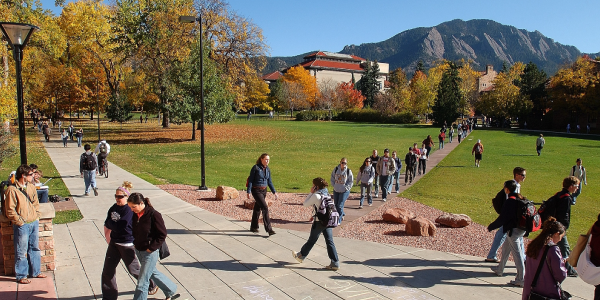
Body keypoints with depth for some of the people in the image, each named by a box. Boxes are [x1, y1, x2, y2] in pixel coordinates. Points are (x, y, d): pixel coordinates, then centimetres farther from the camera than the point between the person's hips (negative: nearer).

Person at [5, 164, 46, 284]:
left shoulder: (31, 187, 7)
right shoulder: (12, 190, -13)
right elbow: (10, 211, -13)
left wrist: (37, 217, 7)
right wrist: (20, 222, -13)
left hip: (34, 223, 7)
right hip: (22, 226, -7)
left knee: (35, 248, 15)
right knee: (21, 252, 3)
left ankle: (35, 272, 27)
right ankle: (21, 276, 16)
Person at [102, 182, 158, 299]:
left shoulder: (129, 210, -21)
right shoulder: (114, 208, 4)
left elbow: (119, 227, -28)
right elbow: (107, 226, 14)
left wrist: (109, 223, -10)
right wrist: (108, 239, 9)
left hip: (127, 245, -7)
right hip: (114, 243, 7)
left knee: (133, 270, 8)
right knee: (107, 270, 6)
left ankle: (152, 285, 33)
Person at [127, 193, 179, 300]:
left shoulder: (154, 215, -21)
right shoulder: (135, 215, -1)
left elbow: (162, 234, -16)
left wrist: (151, 248, -17)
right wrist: (135, 244, 6)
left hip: (150, 252, -8)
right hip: (138, 250, 8)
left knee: (142, 281, -2)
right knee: (153, 273, 23)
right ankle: (172, 291, 41)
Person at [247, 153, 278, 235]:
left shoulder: (267, 169, 6)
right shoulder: (256, 167, -12)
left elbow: (269, 182, 14)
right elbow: (250, 180, -10)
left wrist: (274, 192, 10)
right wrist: (248, 192, -13)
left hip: (264, 191, 6)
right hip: (256, 191, -6)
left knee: (257, 208, 16)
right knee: (265, 208, -15)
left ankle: (253, 227, 30)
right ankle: (269, 229, -15)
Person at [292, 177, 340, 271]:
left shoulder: (316, 196, -16)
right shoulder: (327, 194, 7)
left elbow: (305, 204, -6)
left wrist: (311, 193, -3)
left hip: (319, 222, -6)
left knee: (311, 240, 11)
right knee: (329, 241, 5)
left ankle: (301, 256, 32)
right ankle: (335, 263, 2)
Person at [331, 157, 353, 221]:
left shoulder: (348, 171, -10)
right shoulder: (336, 169, -4)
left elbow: (351, 182, -2)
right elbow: (332, 178, 10)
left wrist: (346, 188, -10)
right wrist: (334, 185, 2)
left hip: (344, 191, -4)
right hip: (336, 190, 4)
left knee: (340, 205, -9)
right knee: (336, 205, 14)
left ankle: (339, 220, 1)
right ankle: (342, 214, 40)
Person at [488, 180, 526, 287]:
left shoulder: (509, 202, -19)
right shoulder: (521, 198, 5)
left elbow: (502, 219, -18)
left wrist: (490, 227, -6)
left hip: (513, 230, -9)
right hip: (522, 229, 9)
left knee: (517, 254, -3)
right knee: (505, 249, 23)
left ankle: (521, 279, 2)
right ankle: (499, 269, 38)